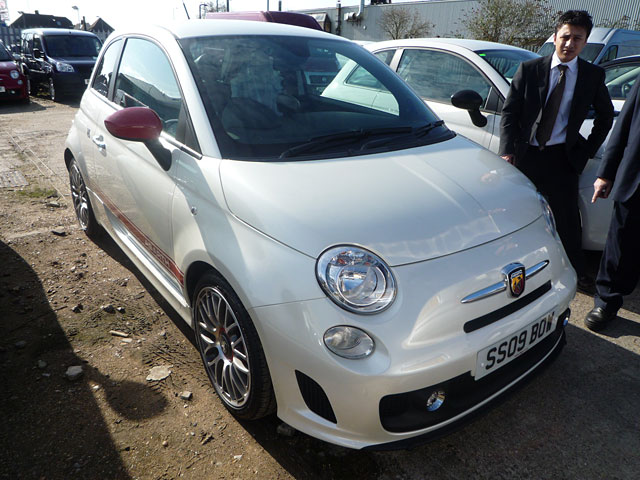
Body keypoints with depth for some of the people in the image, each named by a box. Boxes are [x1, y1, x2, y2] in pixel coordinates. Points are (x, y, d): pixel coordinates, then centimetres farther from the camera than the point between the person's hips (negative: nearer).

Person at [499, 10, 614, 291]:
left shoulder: (593, 76, 3)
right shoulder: (529, 70, -1)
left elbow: (605, 116, 16)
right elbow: (509, 113, -2)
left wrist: (589, 149, 6)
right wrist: (507, 150, -12)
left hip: (562, 158, 0)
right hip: (526, 154, 0)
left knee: (568, 219, 5)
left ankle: (577, 272, 23)